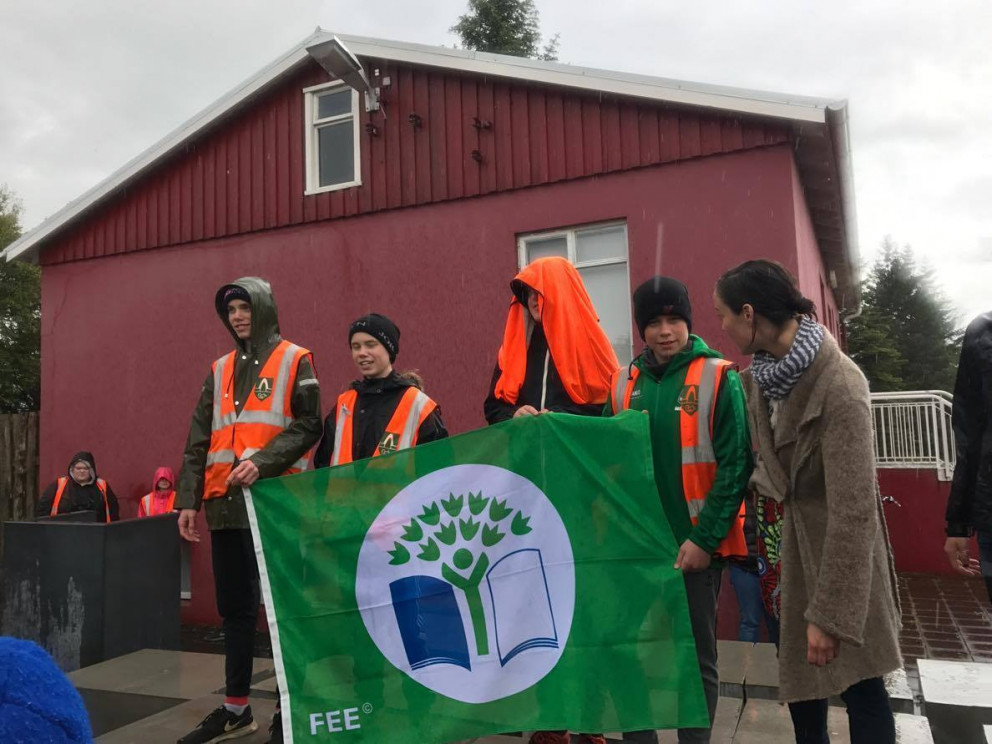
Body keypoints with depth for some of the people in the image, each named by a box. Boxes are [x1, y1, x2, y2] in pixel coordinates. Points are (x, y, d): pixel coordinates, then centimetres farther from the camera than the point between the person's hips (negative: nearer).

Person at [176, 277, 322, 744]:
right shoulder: (220, 371, 17)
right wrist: (189, 499, 7)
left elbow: (308, 426, -8)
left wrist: (263, 462, -20)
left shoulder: (294, 361, 1)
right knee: (233, 607, 12)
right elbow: (199, 441, 15)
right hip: (225, 504, 6)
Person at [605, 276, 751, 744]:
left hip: (696, 543, -3)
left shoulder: (718, 378, -6)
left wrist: (704, 538, -14)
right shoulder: (623, 384, 6)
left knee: (697, 655, 10)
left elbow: (734, 465, -10)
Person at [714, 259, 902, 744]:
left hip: (840, 545, -7)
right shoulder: (762, 374, -3)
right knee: (797, 678, 15)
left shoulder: (839, 386, -26)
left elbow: (852, 509, -27)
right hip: (794, 536, 7)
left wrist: (830, 612, -26)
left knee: (860, 685, 4)